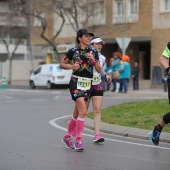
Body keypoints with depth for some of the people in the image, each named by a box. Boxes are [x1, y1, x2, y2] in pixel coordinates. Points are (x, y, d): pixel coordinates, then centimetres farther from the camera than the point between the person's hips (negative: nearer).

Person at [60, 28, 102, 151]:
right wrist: (72, 66, -10)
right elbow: (62, 64, 8)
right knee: (83, 111, -18)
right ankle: (78, 140, -12)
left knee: (77, 113, 11)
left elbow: (99, 70, 5)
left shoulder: (94, 52, 9)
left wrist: (93, 60, -11)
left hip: (88, 84, 5)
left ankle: (68, 137, 27)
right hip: (76, 82, -5)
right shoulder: (73, 51, -1)